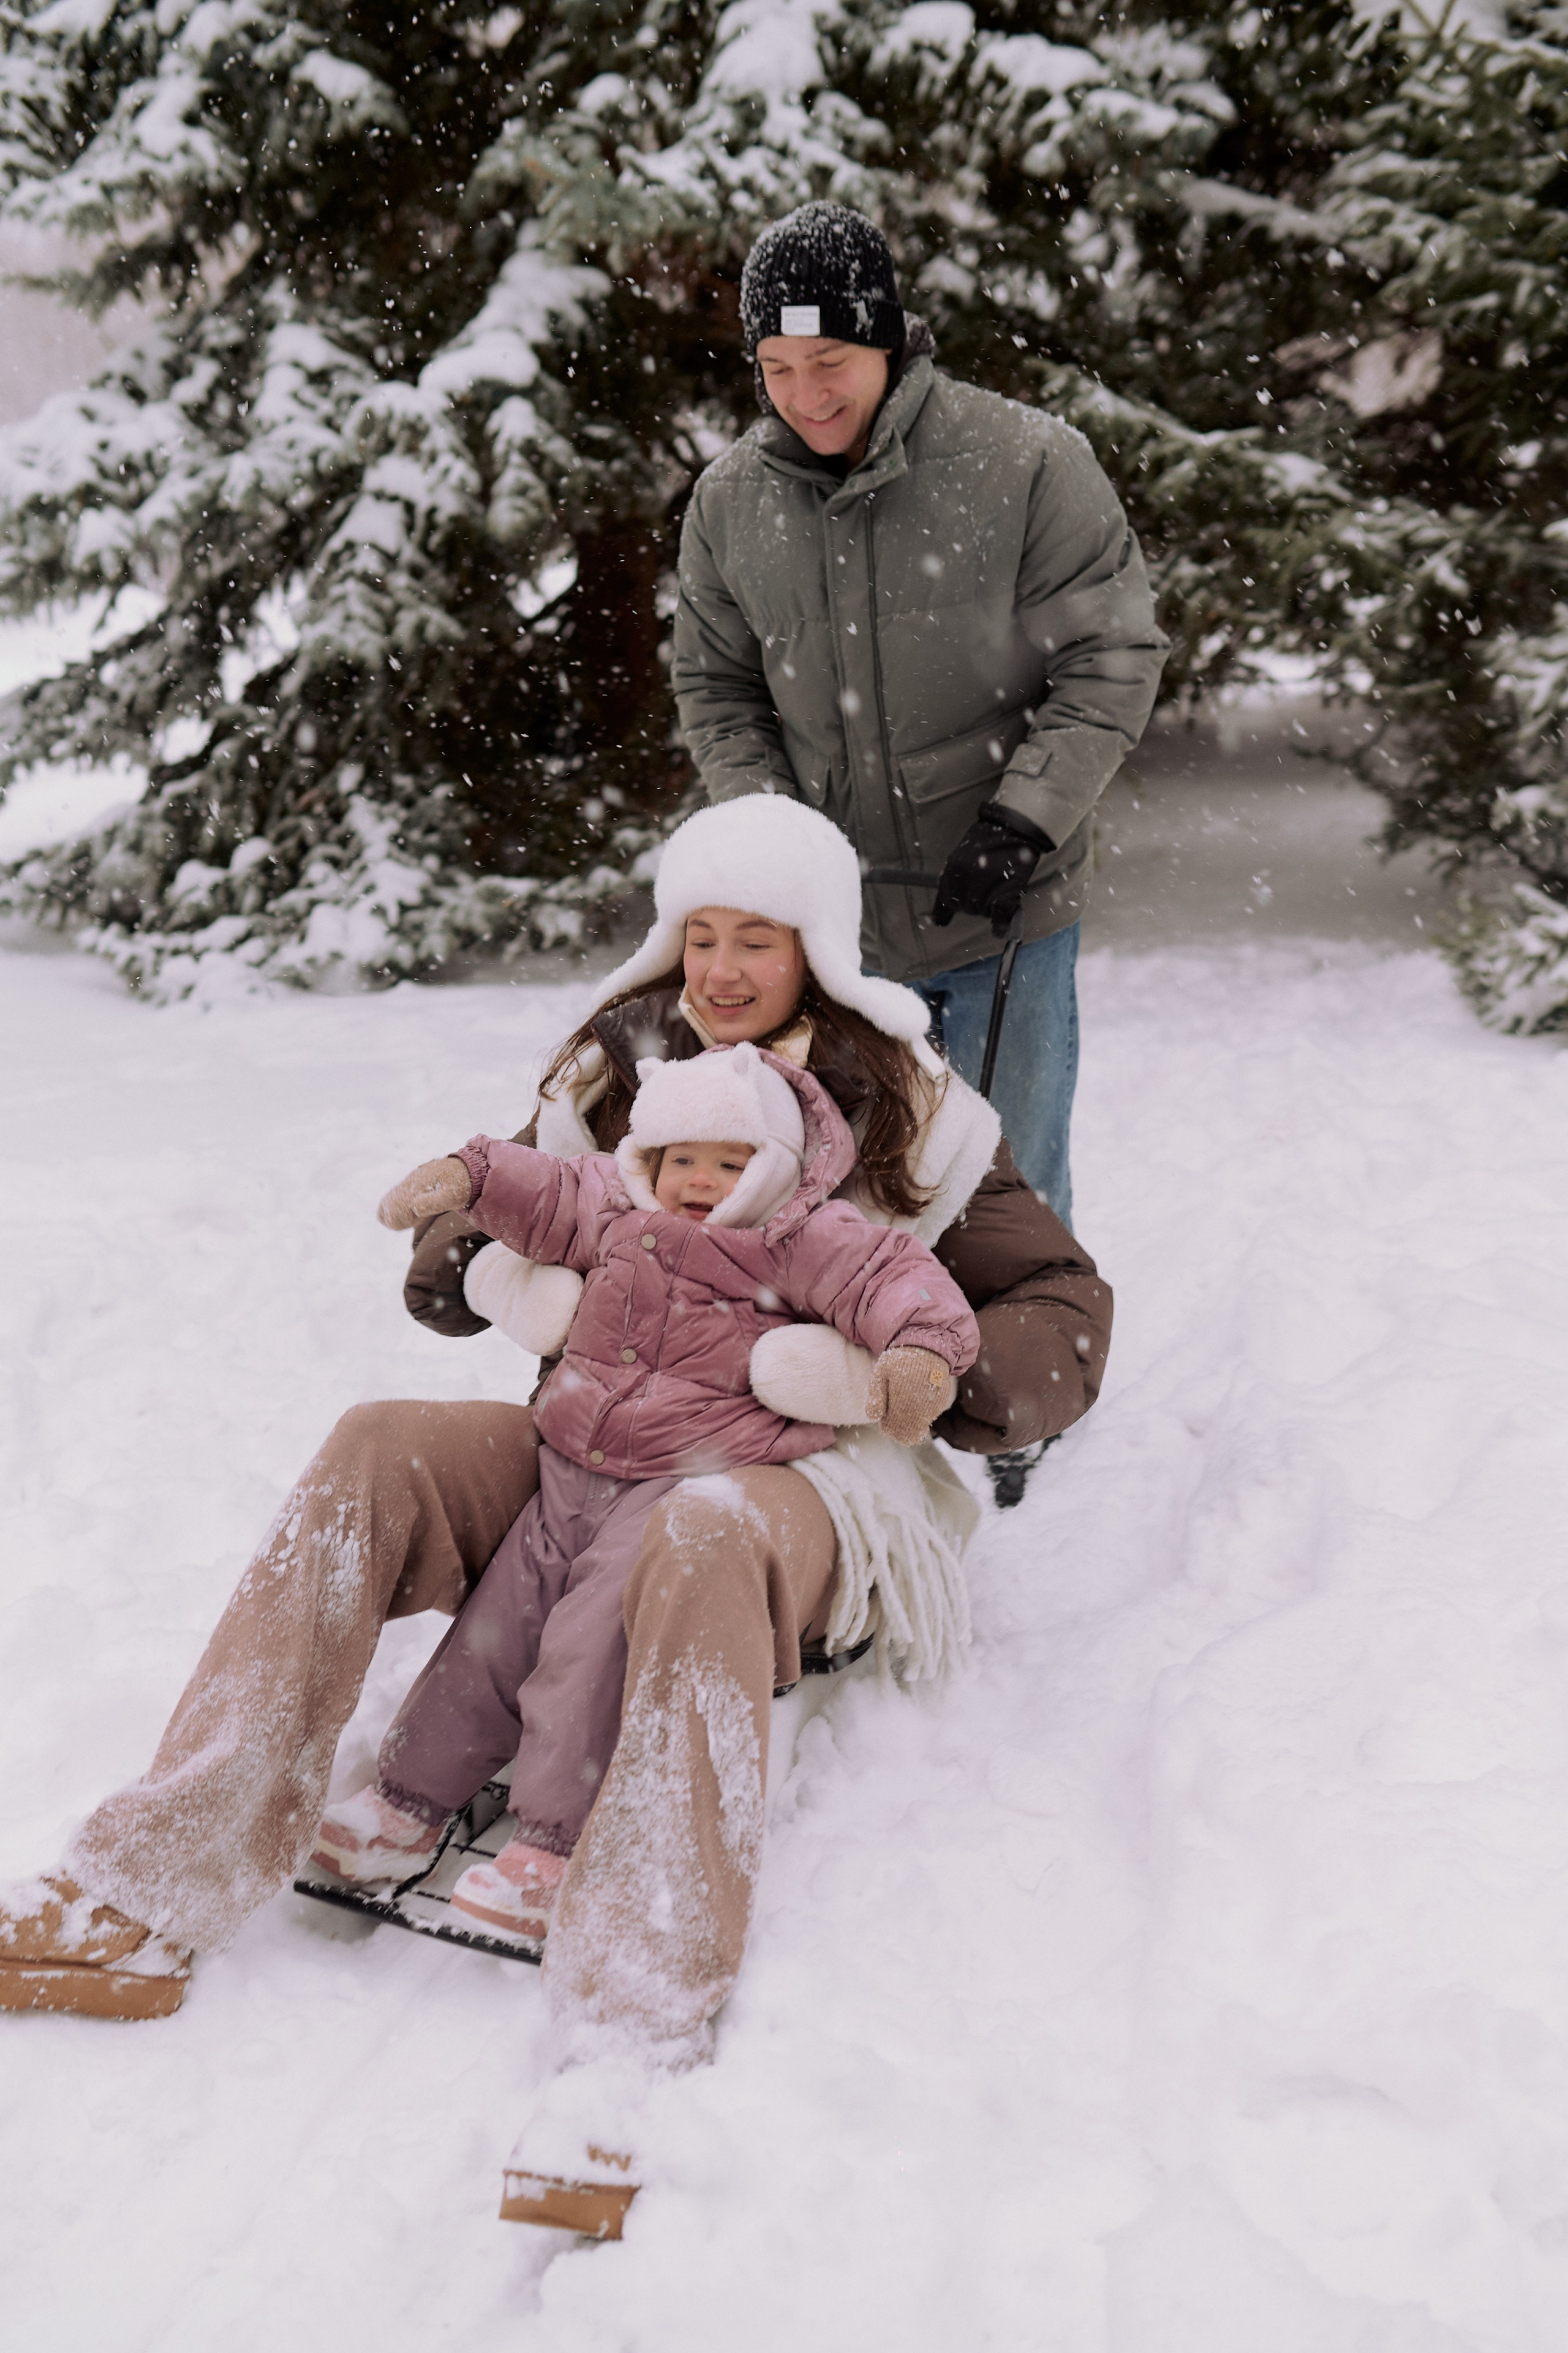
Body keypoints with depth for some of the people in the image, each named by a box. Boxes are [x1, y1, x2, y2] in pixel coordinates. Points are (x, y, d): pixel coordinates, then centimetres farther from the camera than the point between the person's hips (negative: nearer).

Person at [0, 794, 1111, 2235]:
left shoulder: (906, 1112, 0)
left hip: (800, 1472, -4)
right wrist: (496, 1274, -12)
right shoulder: (619, 1069, 10)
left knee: (704, 1537, -40)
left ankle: (633, 2051, -47)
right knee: (377, 1452, -22)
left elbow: (1066, 1321, -5)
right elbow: (453, 1242, 14)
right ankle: (145, 1909, -26)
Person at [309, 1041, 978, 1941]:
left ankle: (557, 1841, -14)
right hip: (576, 1470, 7)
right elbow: (548, 1197, 29)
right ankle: (414, 1796, 14)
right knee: (500, 1618, 2)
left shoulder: (806, 1240, -4)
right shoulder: (618, 1210, 14)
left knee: (593, 1637, -20)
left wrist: (920, 1348, -32)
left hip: (692, 1482, -6)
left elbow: (894, 1272, -13)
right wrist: (466, 1177, 15)